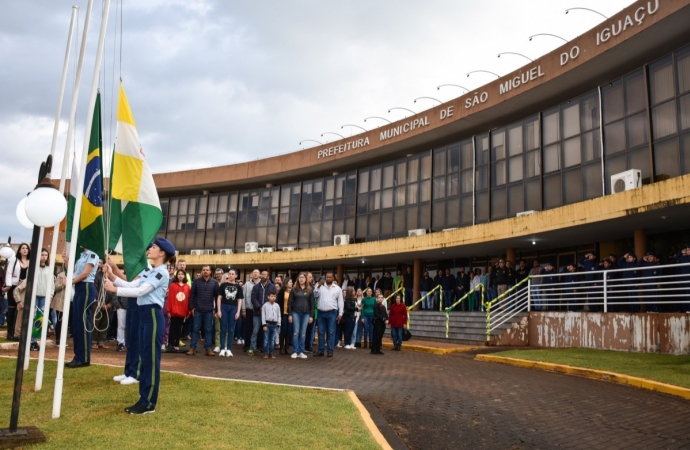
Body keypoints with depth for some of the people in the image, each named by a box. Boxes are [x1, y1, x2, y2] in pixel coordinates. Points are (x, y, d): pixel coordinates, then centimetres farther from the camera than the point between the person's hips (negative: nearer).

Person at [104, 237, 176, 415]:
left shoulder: (161, 272, -12)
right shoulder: (149, 272, 18)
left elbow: (140, 291, -19)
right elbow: (131, 285, 11)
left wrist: (114, 289, -17)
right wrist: (113, 277, 2)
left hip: (153, 315, -10)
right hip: (144, 314, 10)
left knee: (151, 359, -5)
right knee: (145, 358, 12)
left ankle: (149, 403, 1)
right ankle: (143, 399, 19)